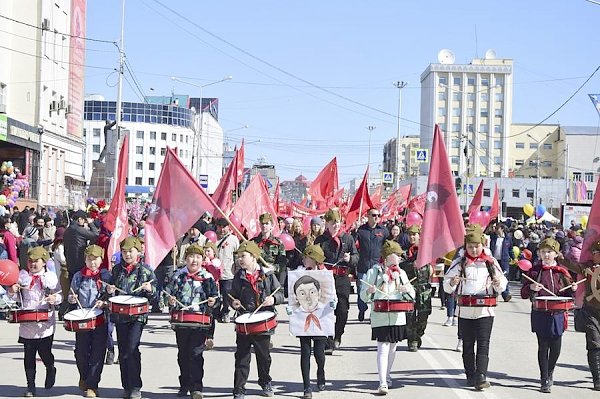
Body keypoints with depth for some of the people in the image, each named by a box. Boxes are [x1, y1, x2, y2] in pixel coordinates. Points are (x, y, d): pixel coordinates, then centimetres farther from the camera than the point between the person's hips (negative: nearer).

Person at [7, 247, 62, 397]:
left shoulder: (51, 277, 1)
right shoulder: (22, 275, 6)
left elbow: (60, 295, 2)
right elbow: (14, 297, 10)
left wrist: (55, 298, -19)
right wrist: (12, 291, -12)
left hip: (45, 324, -2)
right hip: (27, 323, 2)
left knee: (45, 353, 0)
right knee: (29, 355, 5)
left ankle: (51, 369, 34)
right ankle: (30, 385, 13)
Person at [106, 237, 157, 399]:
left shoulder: (146, 270, 1)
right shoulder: (117, 269, 10)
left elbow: (154, 293, 5)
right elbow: (111, 287, 22)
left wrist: (150, 289, -17)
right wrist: (109, 290, 0)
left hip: (138, 314, -4)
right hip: (120, 314, 4)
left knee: (132, 349, -14)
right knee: (123, 350, 8)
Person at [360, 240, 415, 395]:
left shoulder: (401, 273, 10)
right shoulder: (374, 272, -2)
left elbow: (411, 295, 11)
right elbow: (363, 295, -1)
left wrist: (407, 289, -11)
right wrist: (370, 291, -23)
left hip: (397, 317, 5)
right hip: (380, 317, -5)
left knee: (392, 347, 15)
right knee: (383, 349, -11)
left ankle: (387, 376, 33)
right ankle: (382, 384, -14)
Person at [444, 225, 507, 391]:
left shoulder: (491, 261, 3)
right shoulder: (459, 262, 2)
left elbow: (503, 283, 8)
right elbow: (447, 287, 2)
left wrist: (498, 283, -15)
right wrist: (452, 283, -21)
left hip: (485, 310, -1)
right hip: (465, 311, 1)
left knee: (483, 345, -7)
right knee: (468, 345, 9)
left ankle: (481, 376, -11)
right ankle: (471, 376, 19)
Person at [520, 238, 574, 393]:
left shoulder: (562, 271, 8)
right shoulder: (534, 271, 4)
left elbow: (568, 293, 14)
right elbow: (524, 294, 5)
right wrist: (531, 288, -16)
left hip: (557, 314, 1)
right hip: (540, 314, -1)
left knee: (556, 347, 2)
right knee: (543, 346, -1)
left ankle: (550, 373, 29)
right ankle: (544, 380, 9)